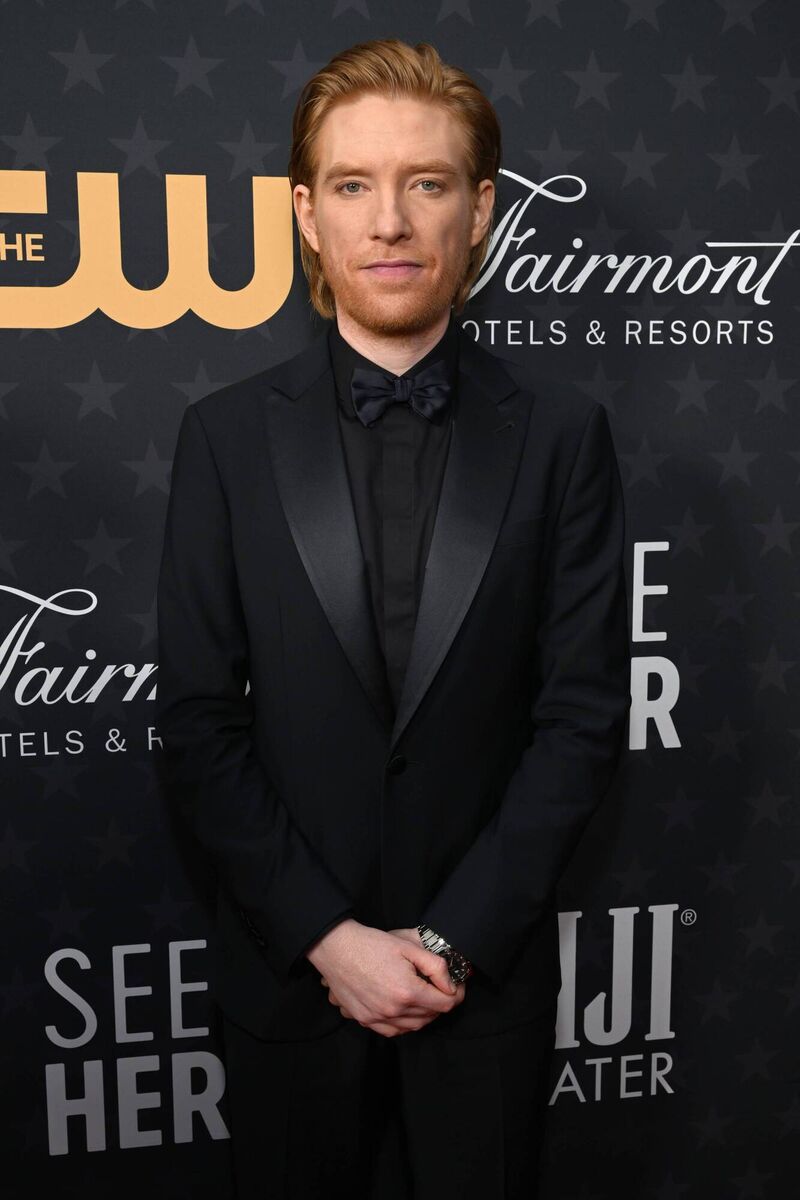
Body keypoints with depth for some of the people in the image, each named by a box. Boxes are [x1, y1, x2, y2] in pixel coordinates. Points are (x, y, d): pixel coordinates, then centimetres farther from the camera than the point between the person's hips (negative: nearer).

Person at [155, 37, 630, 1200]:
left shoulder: (560, 432, -6)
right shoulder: (227, 435, -5)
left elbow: (584, 713, -7)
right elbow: (199, 726, -6)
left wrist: (453, 940, -12)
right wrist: (330, 937, -11)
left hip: (487, 968, 0)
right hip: (290, 966, 1)